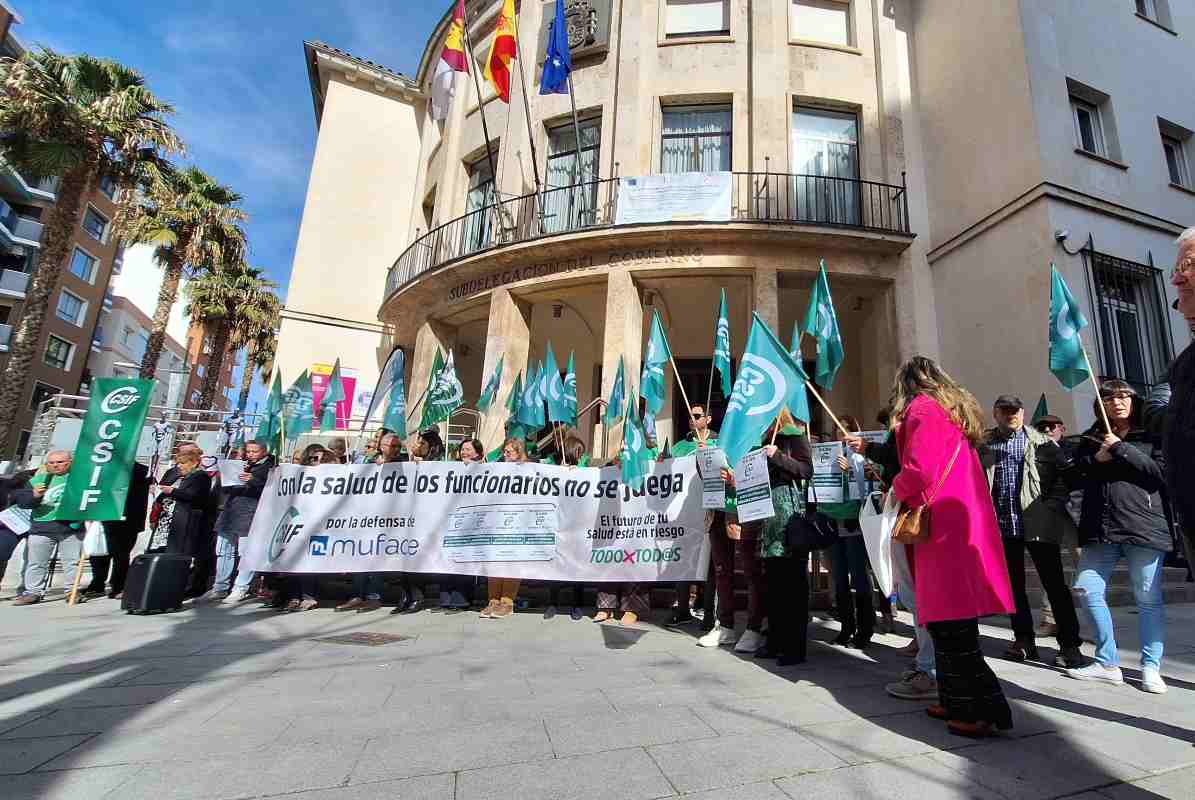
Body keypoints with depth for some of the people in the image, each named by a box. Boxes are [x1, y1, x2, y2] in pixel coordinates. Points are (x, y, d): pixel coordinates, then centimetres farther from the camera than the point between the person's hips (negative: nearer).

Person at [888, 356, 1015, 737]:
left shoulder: (921, 409, -8)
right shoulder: (957, 409, 20)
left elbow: (917, 470, -18)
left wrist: (897, 490, 0)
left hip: (942, 525, -9)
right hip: (967, 521, 9)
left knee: (948, 620, -3)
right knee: (954, 619, 14)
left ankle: (982, 710, 1)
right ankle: (956, 702, 22)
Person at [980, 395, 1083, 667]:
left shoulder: (1042, 442, 4)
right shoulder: (983, 444, 7)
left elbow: (1064, 475, 1)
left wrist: (1053, 506, -10)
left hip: (1038, 523, -2)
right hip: (1001, 524, 2)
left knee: (1055, 584, 4)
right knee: (1013, 584, 10)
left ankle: (1070, 644, 16)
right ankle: (1024, 640, 22)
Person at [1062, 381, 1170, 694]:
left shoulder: (1152, 436, 6)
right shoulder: (1091, 439, 14)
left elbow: (1163, 474, -7)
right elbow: (1070, 478, 9)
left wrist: (1122, 449, -10)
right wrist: (1095, 459, -6)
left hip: (1144, 527, -3)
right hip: (1100, 529, 3)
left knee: (1148, 598, 2)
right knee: (1088, 591, 1)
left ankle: (1150, 667, 15)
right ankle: (1107, 663, 13)